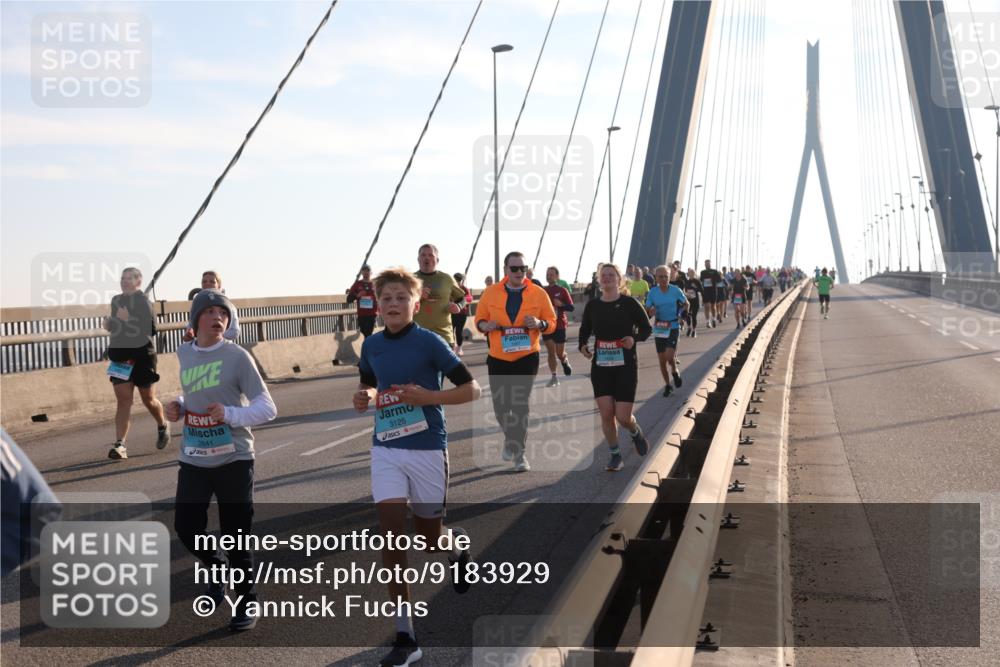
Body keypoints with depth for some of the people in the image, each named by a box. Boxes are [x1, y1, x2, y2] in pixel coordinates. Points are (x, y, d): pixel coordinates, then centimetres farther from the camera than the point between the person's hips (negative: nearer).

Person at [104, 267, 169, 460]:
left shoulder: (143, 301, -9)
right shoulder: (116, 300, 11)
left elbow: (151, 329, -20)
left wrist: (128, 320, -24)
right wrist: (110, 324, 4)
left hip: (142, 356, -5)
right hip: (120, 357, 5)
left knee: (148, 400, 9)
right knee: (123, 400, -4)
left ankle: (162, 426, 37)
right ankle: (119, 445, -11)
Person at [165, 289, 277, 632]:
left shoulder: (237, 356, -11)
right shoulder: (184, 354, 6)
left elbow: (267, 407, -13)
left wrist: (230, 414, -28)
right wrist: (178, 407, 1)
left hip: (233, 460, -5)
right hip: (193, 461, 5)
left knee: (236, 537, 2)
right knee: (186, 528, 7)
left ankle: (247, 604, 22)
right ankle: (218, 569, 38)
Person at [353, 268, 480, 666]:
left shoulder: (429, 342, -10)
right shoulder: (371, 345, 5)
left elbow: (470, 390, -8)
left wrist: (427, 397, -21)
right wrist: (364, 398, -1)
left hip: (427, 448, -3)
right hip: (385, 449, 4)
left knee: (429, 539, 9)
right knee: (391, 537, -5)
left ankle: (458, 548, 48)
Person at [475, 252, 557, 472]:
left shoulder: (538, 293, 0)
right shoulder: (490, 293, 2)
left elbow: (552, 322, 4)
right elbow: (479, 320, 9)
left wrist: (539, 323, -17)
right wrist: (486, 325, -14)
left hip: (527, 357, -2)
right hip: (498, 357, 2)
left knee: (520, 404, -6)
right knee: (500, 406, 7)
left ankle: (519, 452, 4)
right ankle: (511, 436, 37)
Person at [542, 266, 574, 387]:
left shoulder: (562, 290, -4)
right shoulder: (543, 291, 5)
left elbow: (571, 307, -7)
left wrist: (561, 305, -24)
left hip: (560, 325, -3)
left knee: (560, 353, 2)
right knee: (551, 352, -1)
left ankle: (565, 362, 37)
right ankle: (554, 378, 4)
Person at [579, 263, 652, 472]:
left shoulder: (629, 303, -6)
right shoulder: (592, 305, 2)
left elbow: (646, 328, 0)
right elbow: (585, 330, 15)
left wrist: (635, 338, -20)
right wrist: (583, 345, -5)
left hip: (625, 366, -3)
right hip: (600, 366, 3)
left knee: (623, 416, -6)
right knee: (606, 413, -2)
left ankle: (635, 432, 30)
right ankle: (615, 455, 16)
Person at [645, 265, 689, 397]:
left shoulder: (676, 290, -8)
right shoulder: (652, 292, -4)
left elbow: (686, 304, 9)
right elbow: (647, 311, 0)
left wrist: (679, 315, -4)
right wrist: (651, 313, -21)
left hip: (673, 327, -2)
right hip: (659, 328, 2)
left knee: (669, 356, -17)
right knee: (661, 360, 8)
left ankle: (675, 372, 16)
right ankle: (667, 385, 26)